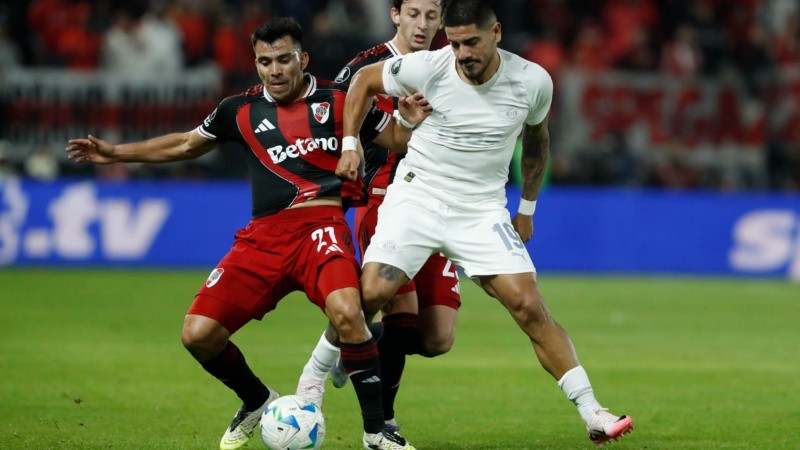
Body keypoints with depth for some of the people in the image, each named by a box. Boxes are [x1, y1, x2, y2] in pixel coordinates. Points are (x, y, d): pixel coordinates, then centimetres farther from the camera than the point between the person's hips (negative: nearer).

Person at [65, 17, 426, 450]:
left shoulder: (337, 100, 6)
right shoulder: (242, 110, 15)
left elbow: (398, 137, 12)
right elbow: (187, 144, 29)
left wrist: (413, 120, -11)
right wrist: (116, 153, 27)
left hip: (321, 226, -4)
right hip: (264, 235, 4)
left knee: (346, 312, -33)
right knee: (198, 334, -6)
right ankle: (257, 402, 24)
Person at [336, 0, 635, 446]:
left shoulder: (533, 82, -9)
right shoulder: (427, 68, -14)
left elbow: (536, 137, 13)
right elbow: (364, 80, 6)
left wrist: (528, 208, 18)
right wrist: (350, 143, 0)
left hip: (483, 209, 1)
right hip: (416, 196, -1)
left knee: (530, 307, -11)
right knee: (369, 293, -17)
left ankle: (592, 413, -7)